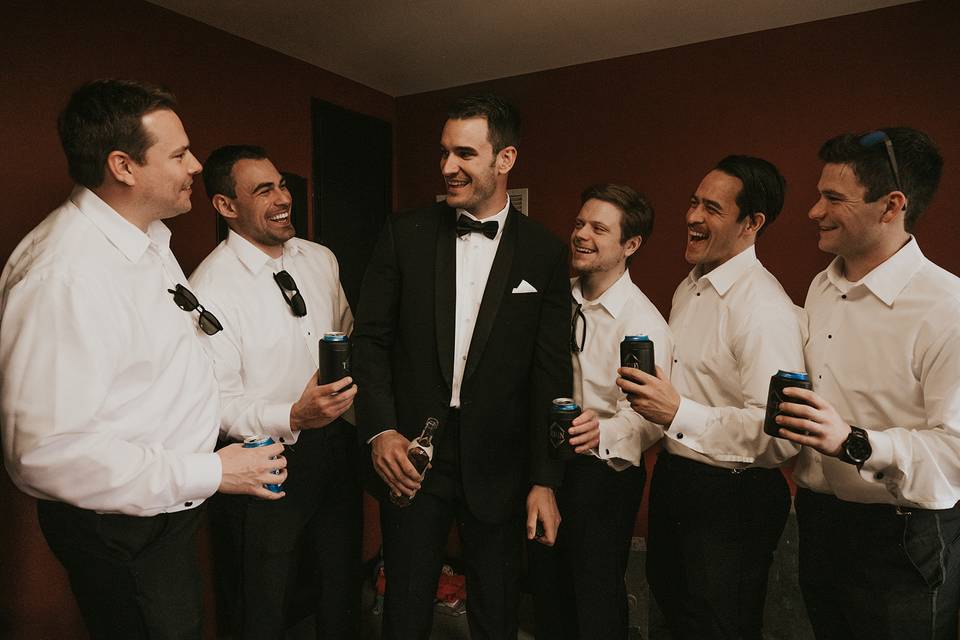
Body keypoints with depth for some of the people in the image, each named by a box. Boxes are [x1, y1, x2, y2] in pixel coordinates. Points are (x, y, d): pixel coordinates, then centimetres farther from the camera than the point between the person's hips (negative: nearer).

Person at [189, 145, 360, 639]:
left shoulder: (321, 260, 2)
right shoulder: (209, 289, -18)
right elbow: (218, 404, -17)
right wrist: (293, 418, -33)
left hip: (336, 445, 6)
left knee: (343, 581, 23)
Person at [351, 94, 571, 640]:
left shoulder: (544, 253, -3)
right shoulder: (406, 234, 0)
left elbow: (552, 374, -4)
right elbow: (371, 338, 1)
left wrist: (545, 479, -5)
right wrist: (380, 431, -11)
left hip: (498, 465, 0)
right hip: (410, 454, 1)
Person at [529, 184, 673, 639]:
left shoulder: (643, 323, -20)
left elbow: (647, 417, -26)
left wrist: (601, 432, -45)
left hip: (602, 472, -6)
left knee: (597, 599, 12)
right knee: (547, 585, 23)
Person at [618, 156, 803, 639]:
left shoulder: (766, 309, -24)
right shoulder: (689, 287, 5)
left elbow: (780, 435, -30)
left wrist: (679, 413, -33)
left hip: (732, 501, -8)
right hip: (673, 478, 9)